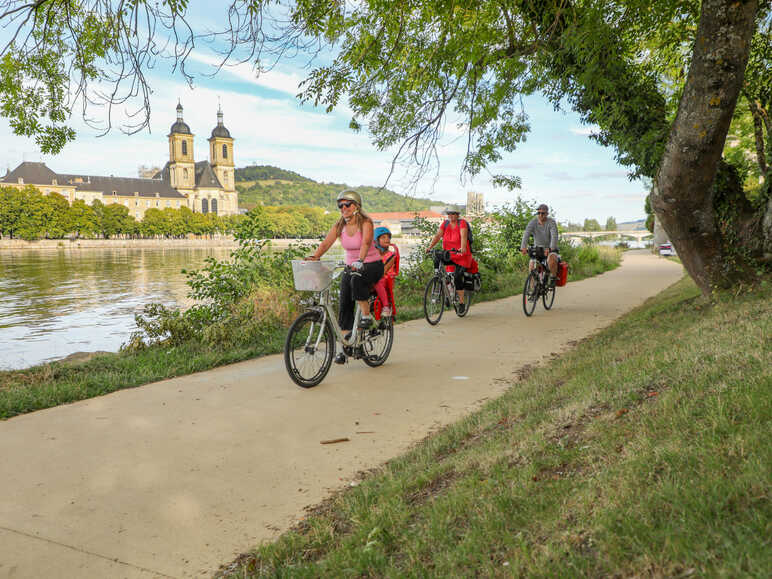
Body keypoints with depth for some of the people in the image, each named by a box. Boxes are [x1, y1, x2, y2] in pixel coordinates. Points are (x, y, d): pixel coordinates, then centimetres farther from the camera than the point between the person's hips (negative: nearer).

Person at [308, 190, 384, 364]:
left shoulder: (365, 223, -15)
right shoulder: (339, 225, -1)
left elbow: (366, 242, -32)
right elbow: (325, 243, -12)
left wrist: (360, 260, -50)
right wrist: (313, 258, -30)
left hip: (372, 266, -5)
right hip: (350, 267, 5)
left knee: (357, 278, -39)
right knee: (344, 307, -4)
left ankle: (366, 316, -20)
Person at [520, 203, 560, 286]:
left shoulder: (551, 222, -13)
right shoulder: (533, 222, -7)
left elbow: (554, 236, -27)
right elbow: (526, 234, -21)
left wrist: (550, 249, -45)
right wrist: (523, 248, -38)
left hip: (550, 249, -3)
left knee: (551, 260, -34)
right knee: (532, 266, -18)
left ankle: (553, 278, -9)